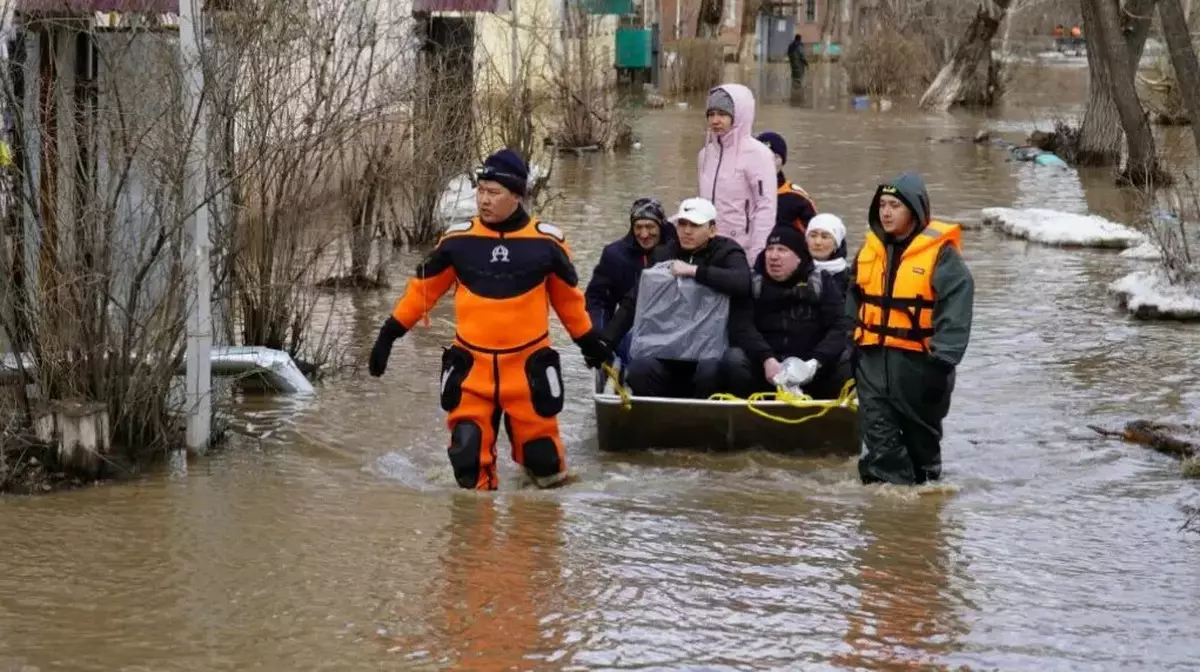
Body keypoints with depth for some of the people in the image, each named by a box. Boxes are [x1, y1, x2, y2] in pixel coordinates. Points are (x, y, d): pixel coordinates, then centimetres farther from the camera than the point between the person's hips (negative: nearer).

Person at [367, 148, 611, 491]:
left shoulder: (546, 242, -4)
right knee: (467, 447, -4)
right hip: (471, 365, 1)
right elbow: (423, 288, 8)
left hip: (528, 365, -1)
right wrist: (389, 334, 8)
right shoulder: (458, 240, -2)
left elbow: (568, 297, 11)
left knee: (539, 450, 3)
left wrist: (590, 341, 19)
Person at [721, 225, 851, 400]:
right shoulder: (754, 283, 6)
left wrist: (815, 362, -22)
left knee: (847, 363, -27)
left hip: (811, 374, 0)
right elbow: (743, 327, -7)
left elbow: (840, 327, -5)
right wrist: (767, 359, -26)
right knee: (733, 360, -28)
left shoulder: (821, 282, 6)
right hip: (764, 368, 0)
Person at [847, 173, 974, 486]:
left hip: (918, 360, -5)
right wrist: (851, 348, 16)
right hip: (873, 358, 5)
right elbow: (854, 303, 18)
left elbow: (956, 310, -14)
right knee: (879, 437, -4)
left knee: (921, 435, 12)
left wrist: (941, 360, -20)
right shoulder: (870, 249, 9)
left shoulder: (940, 253, -10)